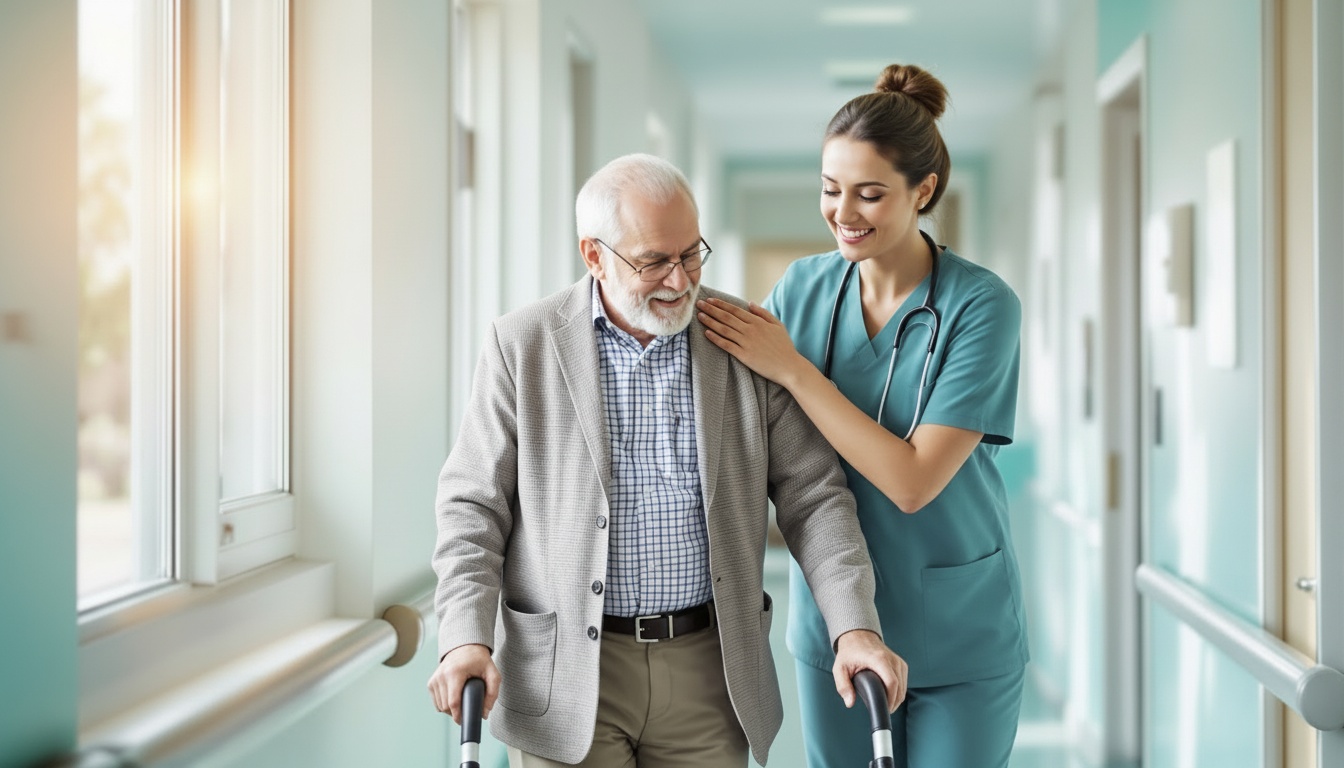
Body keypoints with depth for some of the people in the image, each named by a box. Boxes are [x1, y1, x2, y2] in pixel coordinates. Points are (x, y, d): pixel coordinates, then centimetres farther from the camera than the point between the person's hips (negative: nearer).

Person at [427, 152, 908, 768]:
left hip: (709, 672, 2)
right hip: (567, 678, -1)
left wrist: (854, 627, -10)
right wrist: (465, 638, -13)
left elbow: (811, 496, 2)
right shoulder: (524, 346, -1)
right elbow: (472, 505, 0)